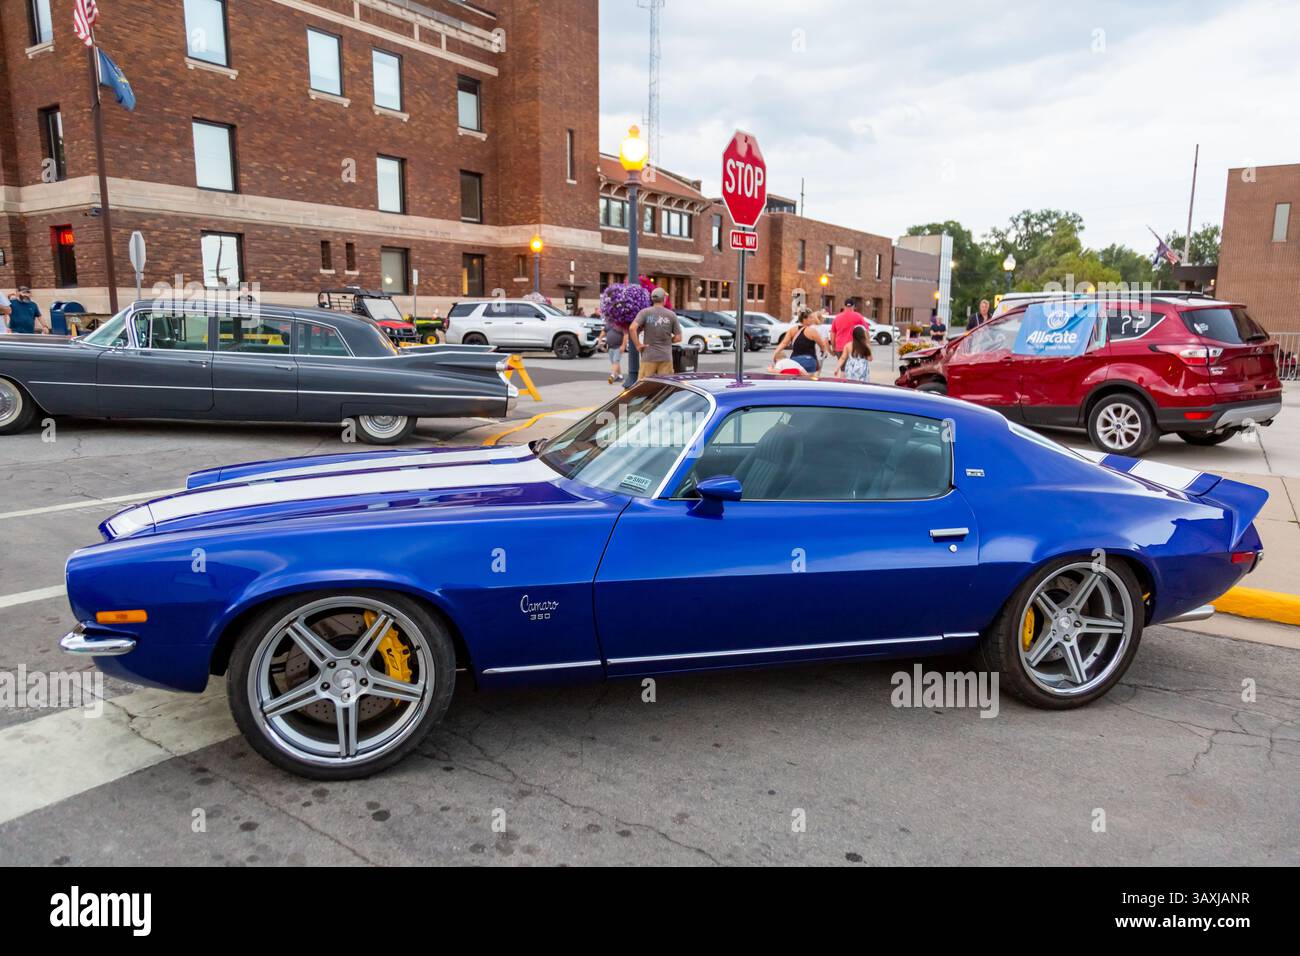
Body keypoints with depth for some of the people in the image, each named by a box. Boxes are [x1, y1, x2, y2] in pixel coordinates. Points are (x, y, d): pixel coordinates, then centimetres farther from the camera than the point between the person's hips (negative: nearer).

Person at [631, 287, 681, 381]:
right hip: (666, 357, 1)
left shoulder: (645, 312, -3)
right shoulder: (671, 315, 1)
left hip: (649, 356, -1)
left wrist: (637, 345, -6)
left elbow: (633, 328, -16)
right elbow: (678, 338, 1)